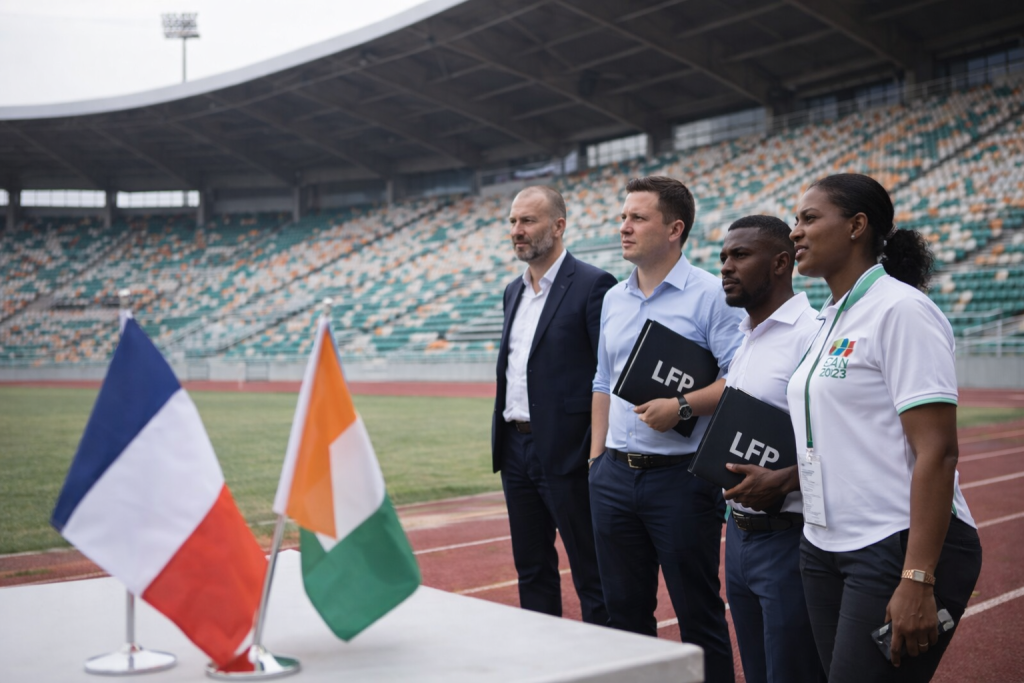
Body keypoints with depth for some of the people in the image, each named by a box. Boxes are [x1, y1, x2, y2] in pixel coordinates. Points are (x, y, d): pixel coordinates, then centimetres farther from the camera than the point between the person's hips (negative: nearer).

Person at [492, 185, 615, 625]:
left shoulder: (593, 285, -10)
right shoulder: (513, 291, 15)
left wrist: (598, 452, -17)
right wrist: (503, 436, 16)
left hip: (565, 452, -8)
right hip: (516, 448, 8)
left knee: (591, 573, 1)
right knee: (531, 569, 16)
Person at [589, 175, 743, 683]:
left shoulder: (710, 294, -8)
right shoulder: (613, 299, 13)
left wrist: (682, 407, -23)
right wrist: (597, 456, 14)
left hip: (680, 475, -6)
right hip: (615, 474, 6)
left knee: (698, 612, 2)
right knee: (625, 610, 14)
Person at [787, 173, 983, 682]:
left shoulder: (900, 310, -12)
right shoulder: (833, 319, 13)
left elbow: (936, 452, -19)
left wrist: (917, 581, -23)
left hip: (897, 548, -8)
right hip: (827, 547, 8)